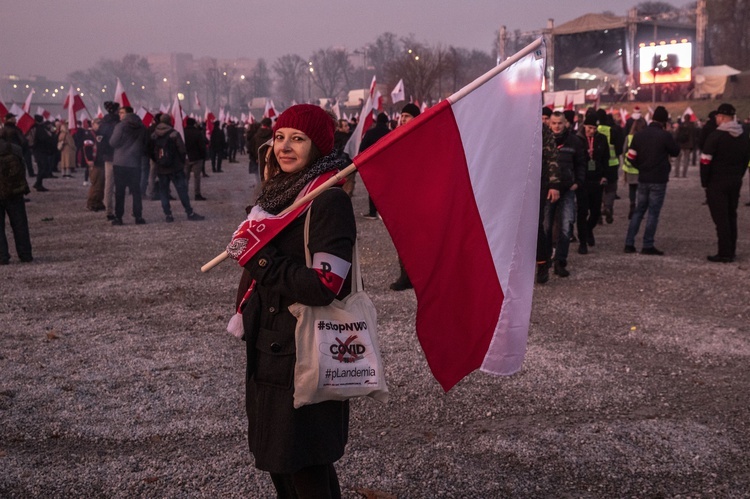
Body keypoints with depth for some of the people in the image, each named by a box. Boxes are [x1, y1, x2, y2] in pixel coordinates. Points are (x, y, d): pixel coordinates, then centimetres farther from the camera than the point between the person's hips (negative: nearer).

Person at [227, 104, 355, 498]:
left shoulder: (329, 201, -18)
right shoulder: (278, 192, 9)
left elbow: (325, 286, -27)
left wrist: (261, 258, -19)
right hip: (269, 348, 9)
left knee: (304, 466, 3)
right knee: (275, 456, 20)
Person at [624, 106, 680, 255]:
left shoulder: (639, 135, 2)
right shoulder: (665, 135, -12)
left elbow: (631, 157, 1)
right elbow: (676, 152, 1)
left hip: (643, 179, 5)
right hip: (659, 181, -5)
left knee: (638, 211, 13)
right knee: (653, 213, 1)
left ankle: (629, 243, 9)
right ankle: (648, 246, 1)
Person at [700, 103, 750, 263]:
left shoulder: (715, 136, -15)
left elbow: (706, 161, -16)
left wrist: (705, 182, -6)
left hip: (717, 183, -7)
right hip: (736, 182, 7)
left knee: (720, 218, -3)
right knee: (731, 216, 15)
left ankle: (724, 253, -3)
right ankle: (731, 251, 19)